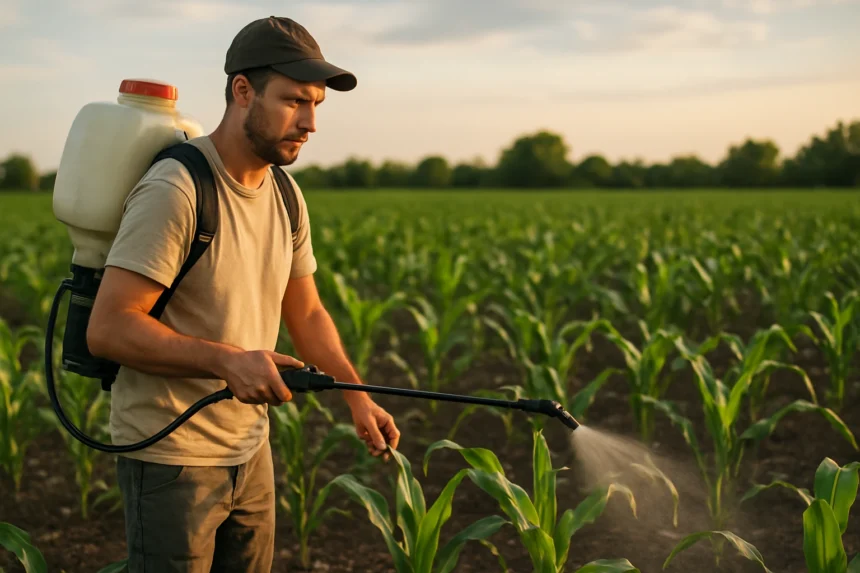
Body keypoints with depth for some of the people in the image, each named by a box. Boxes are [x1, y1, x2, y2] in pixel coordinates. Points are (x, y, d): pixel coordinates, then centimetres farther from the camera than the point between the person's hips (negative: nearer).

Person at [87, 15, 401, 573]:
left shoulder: (286, 196, 5)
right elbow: (107, 329, -23)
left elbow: (307, 313, 13)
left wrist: (357, 394, 0)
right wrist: (226, 360, -32)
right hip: (172, 456, -7)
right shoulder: (174, 191, -21)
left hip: (251, 449, 8)